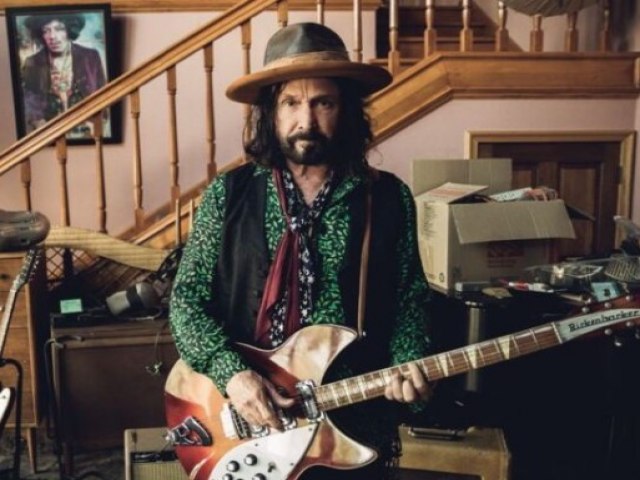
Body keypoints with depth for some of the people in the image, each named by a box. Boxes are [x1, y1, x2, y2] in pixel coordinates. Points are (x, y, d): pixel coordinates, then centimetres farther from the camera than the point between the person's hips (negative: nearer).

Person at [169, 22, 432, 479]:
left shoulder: (389, 198, -3)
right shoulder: (229, 194, -4)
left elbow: (410, 299, 4)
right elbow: (187, 299, -4)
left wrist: (407, 364, -13)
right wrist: (231, 372, -17)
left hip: (354, 422, 1)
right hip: (246, 420, 0)